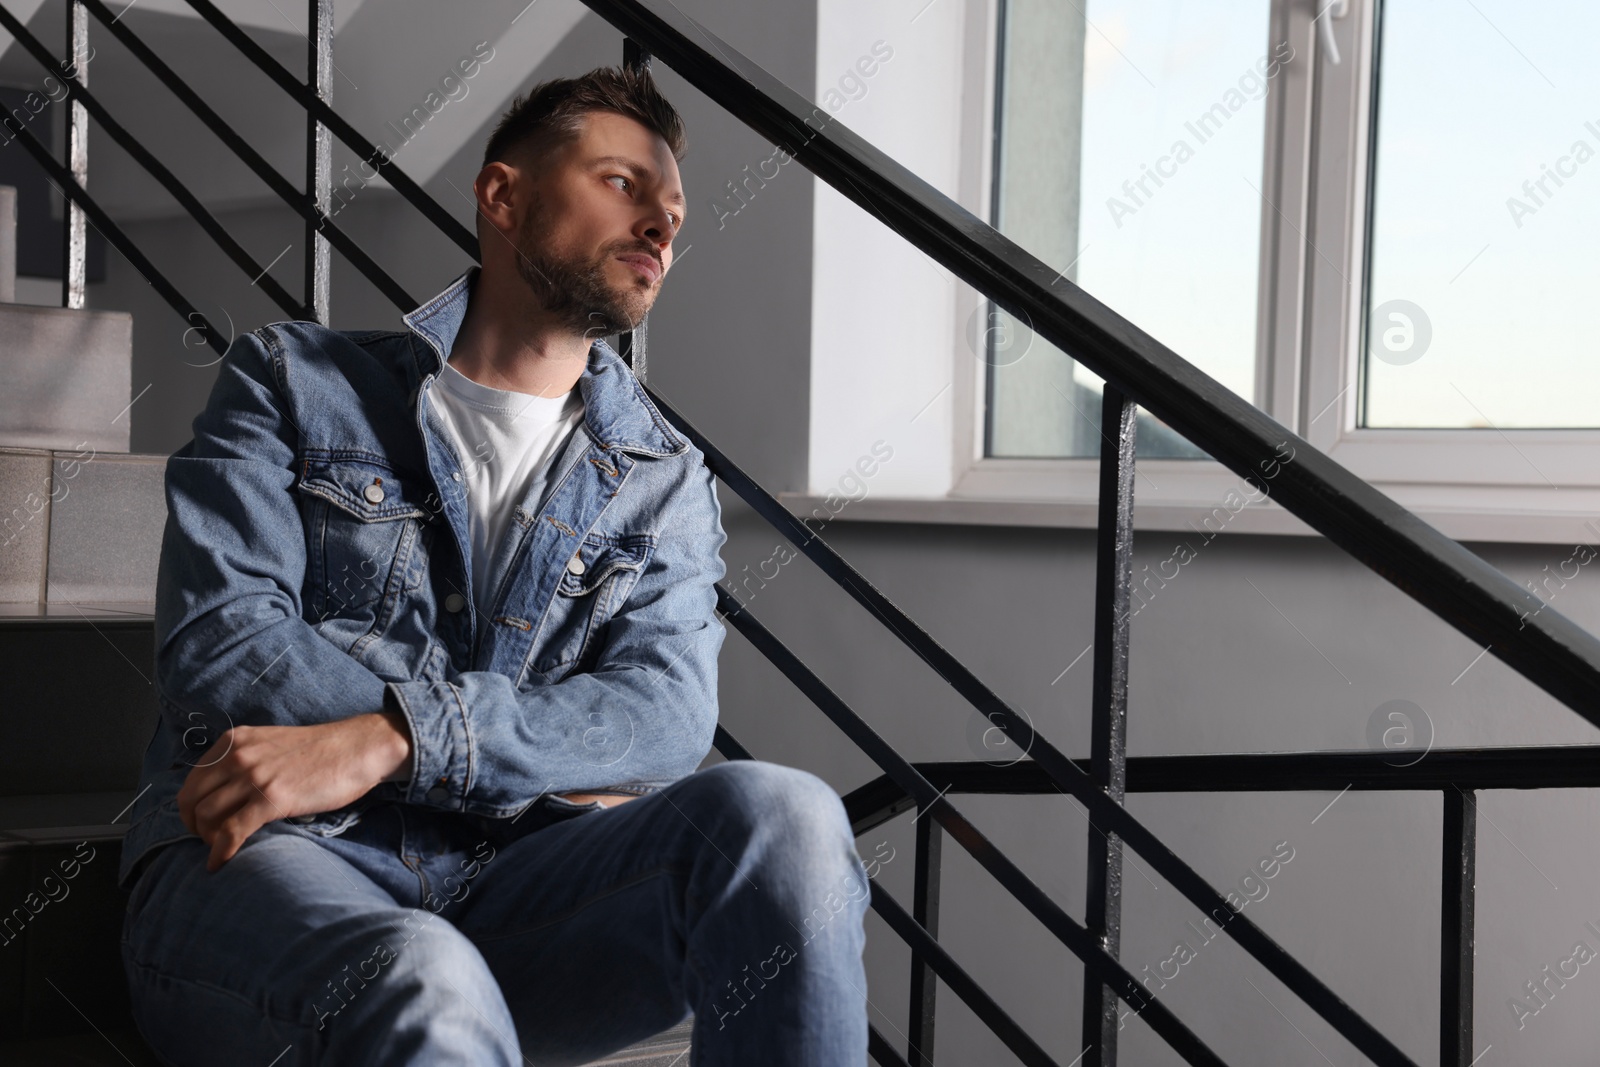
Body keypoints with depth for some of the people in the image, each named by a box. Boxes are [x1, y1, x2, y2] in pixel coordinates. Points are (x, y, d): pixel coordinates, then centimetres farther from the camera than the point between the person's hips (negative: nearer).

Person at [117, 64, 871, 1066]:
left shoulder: (665, 481, 19)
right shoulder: (294, 381, 12)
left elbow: (667, 712, -1)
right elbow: (219, 651, -2)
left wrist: (392, 742, -17)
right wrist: (553, 760, -6)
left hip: (507, 882, 4)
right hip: (270, 864, -4)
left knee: (783, 815, -26)